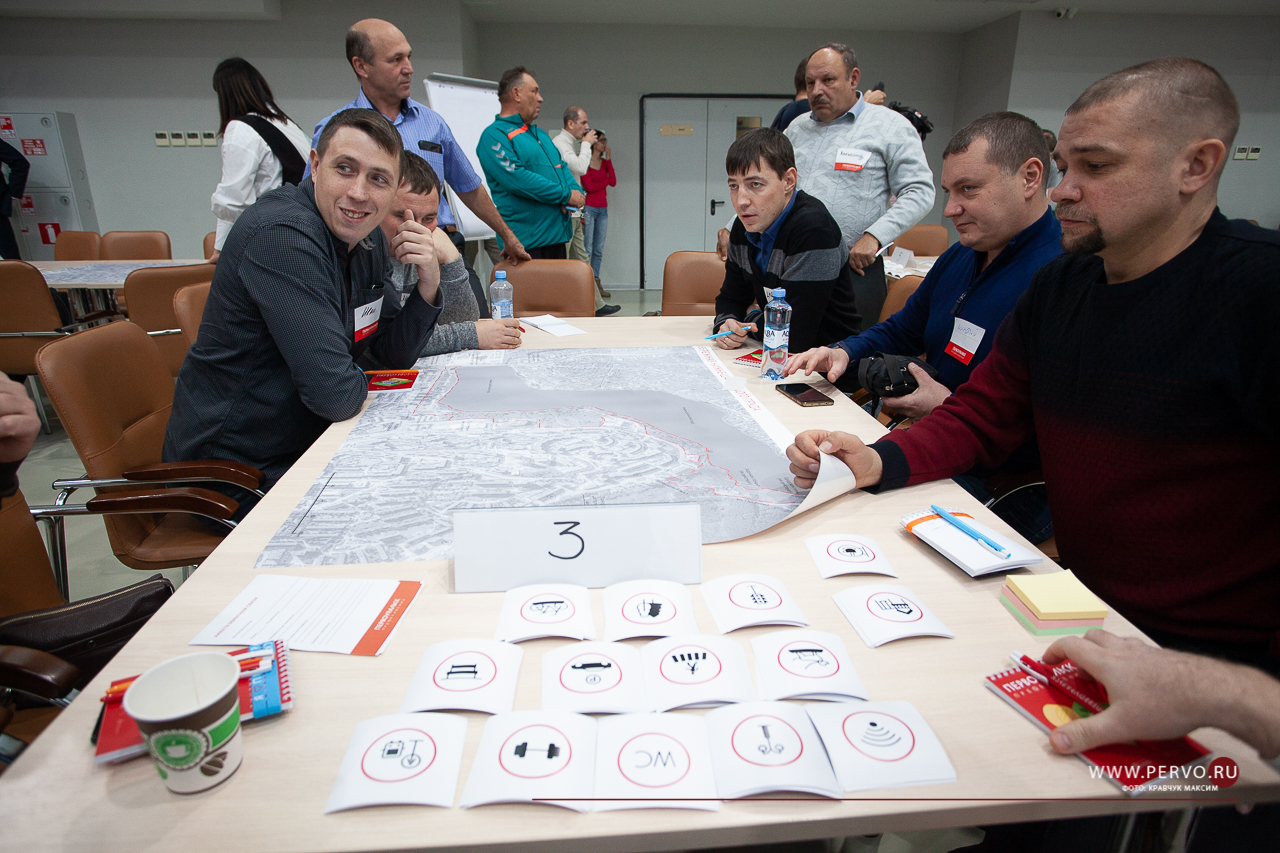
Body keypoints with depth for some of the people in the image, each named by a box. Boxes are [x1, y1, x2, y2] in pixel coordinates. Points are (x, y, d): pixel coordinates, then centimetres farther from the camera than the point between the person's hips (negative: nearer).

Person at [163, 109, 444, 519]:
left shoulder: (368, 237, 2)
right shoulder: (282, 235, -26)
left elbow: (394, 356, 5)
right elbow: (336, 395, -31)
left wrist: (428, 283, -9)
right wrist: (359, 382, -8)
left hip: (303, 447, 8)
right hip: (232, 474, -8)